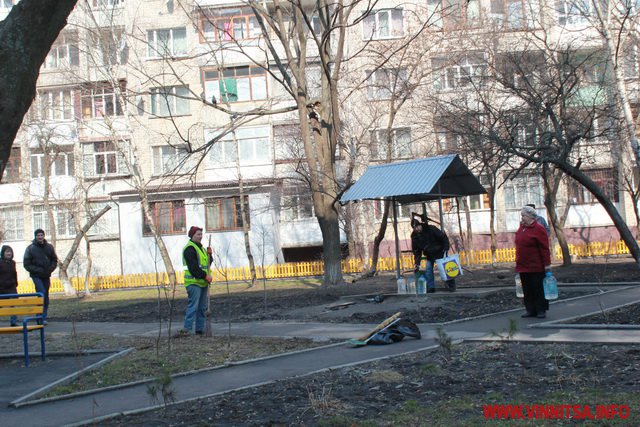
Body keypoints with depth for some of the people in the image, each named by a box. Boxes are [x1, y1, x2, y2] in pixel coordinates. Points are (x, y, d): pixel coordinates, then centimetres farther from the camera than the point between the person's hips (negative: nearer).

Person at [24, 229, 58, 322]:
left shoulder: (49, 247, 5)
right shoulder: (30, 248, -6)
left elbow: (54, 260, 13)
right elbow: (27, 264, -6)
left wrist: (51, 268, -6)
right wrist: (38, 270, -16)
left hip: (46, 276, 4)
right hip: (36, 276, -4)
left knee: (46, 296, 8)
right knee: (42, 293, -17)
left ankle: (43, 317, 17)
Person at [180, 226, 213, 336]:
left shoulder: (200, 247, 19)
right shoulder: (189, 248, -12)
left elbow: (208, 263, 22)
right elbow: (193, 267, -19)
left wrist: (209, 254, 4)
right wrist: (205, 276, -18)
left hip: (203, 282, 10)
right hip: (193, 282, -9)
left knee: (202, 307, 11)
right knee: (193, 306, -14)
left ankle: (200, 329, 17)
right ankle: (187, 329, -14)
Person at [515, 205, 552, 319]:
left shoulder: (538, 229, -11)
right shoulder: (521, 228, 12)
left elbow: (544, 249, -13)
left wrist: (547, 265, -15)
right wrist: (518, 264, 16)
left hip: (536, 267, -7)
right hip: (523, 267, 7)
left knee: (538, 289, 0)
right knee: (527, 290, 10)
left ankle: (541, 310, 9)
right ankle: (531, 310, 18)